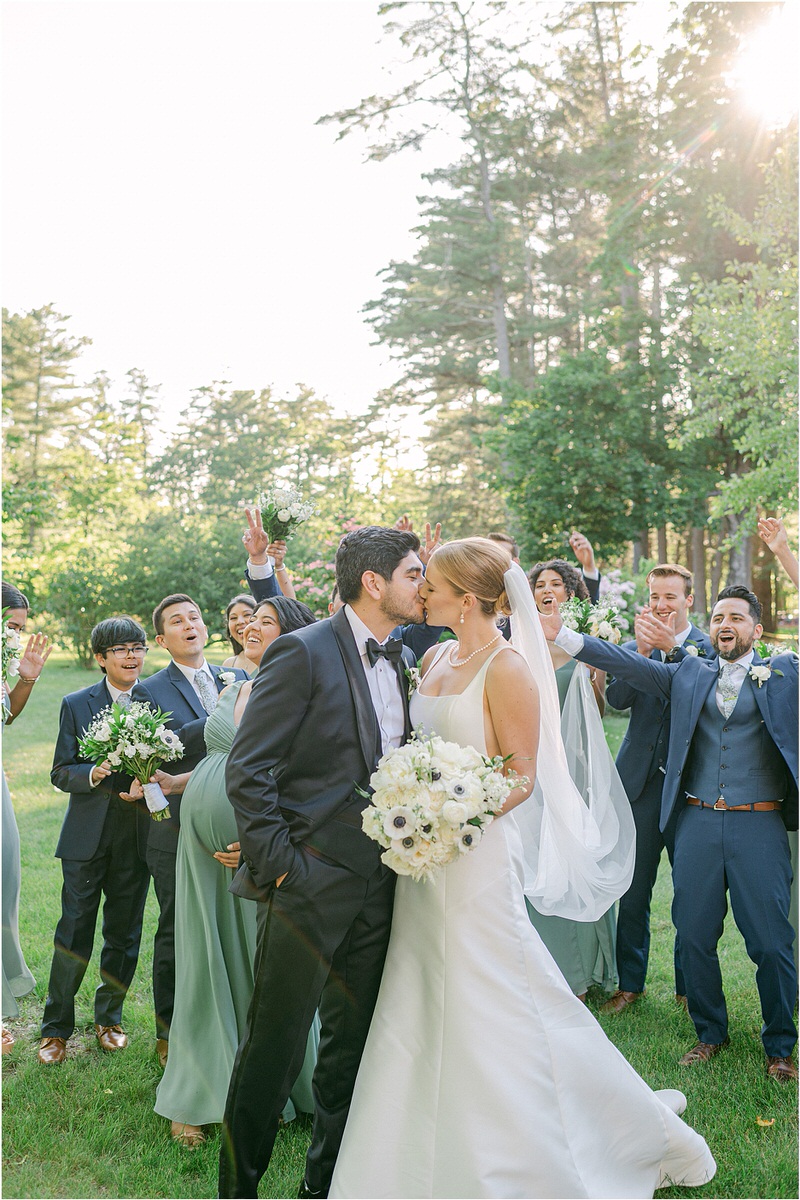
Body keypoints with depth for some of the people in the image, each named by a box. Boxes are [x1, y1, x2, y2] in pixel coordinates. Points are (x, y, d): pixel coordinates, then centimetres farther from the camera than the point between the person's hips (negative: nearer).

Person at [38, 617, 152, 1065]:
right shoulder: (76, 705, 1)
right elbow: (61, 772, 0)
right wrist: (94, 773, -20)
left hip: (138, 838, 1)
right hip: (87, 838, -1)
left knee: (124, 935, 13)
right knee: (74, 934, 5)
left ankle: (109, 1017, 32)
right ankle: (57, 1028, 22)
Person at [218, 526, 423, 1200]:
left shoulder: (404, 662, 10)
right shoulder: (304, 652, -13)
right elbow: (247, 770, -14)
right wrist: (277, 864, -15)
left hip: (377, 886, 7)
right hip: (309, 884, -7)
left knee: (352, 1042, 18)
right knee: (275, 1045, 7)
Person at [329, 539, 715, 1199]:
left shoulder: (508, 669, -15)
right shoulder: (436, 658, 8)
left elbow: (522, 777, -16)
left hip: (476, 850, -8)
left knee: (486, 1010, 2)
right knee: (422, 1008, 17)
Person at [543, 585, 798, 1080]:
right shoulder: (689, 674, 11)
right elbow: (631, 665, 1)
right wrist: (562, 635, -8)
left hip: (758, 823, -2)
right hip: (697, 821, 2)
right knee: (695, 936, 9)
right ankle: (710, 1033, 30)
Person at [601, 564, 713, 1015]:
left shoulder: (709, 646, -1)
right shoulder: (634, 647, 7)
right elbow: (616, 697, -9)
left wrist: (671, 647, -22)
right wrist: (643, 648, -18)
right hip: (641, 780, 2)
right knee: (634, 889, 11)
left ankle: (689, 987, 25)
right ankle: (630, 982, 26)